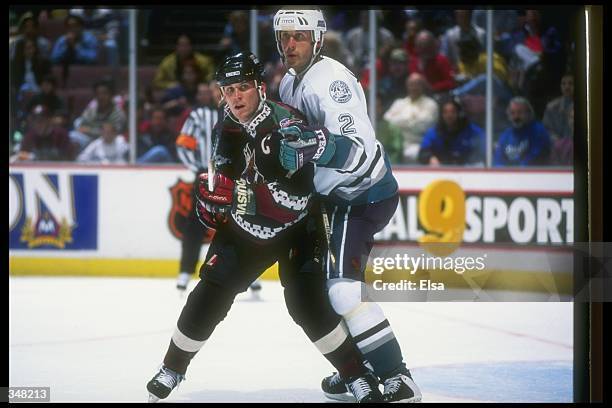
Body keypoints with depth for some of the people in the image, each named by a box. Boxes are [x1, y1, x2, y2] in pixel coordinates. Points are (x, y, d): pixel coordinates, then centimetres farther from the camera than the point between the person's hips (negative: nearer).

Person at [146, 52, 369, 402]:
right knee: (210, 295, 0)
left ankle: (358, 377, -6)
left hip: (294, 228, -5)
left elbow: (296, 200, -36)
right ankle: (172, 370, 18)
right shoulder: (228, 127, -6)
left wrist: (238, 193, -43)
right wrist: (214, 198, 3)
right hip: (245, 227, 5)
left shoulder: (286, 125, -28)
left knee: (306, 303, -20)